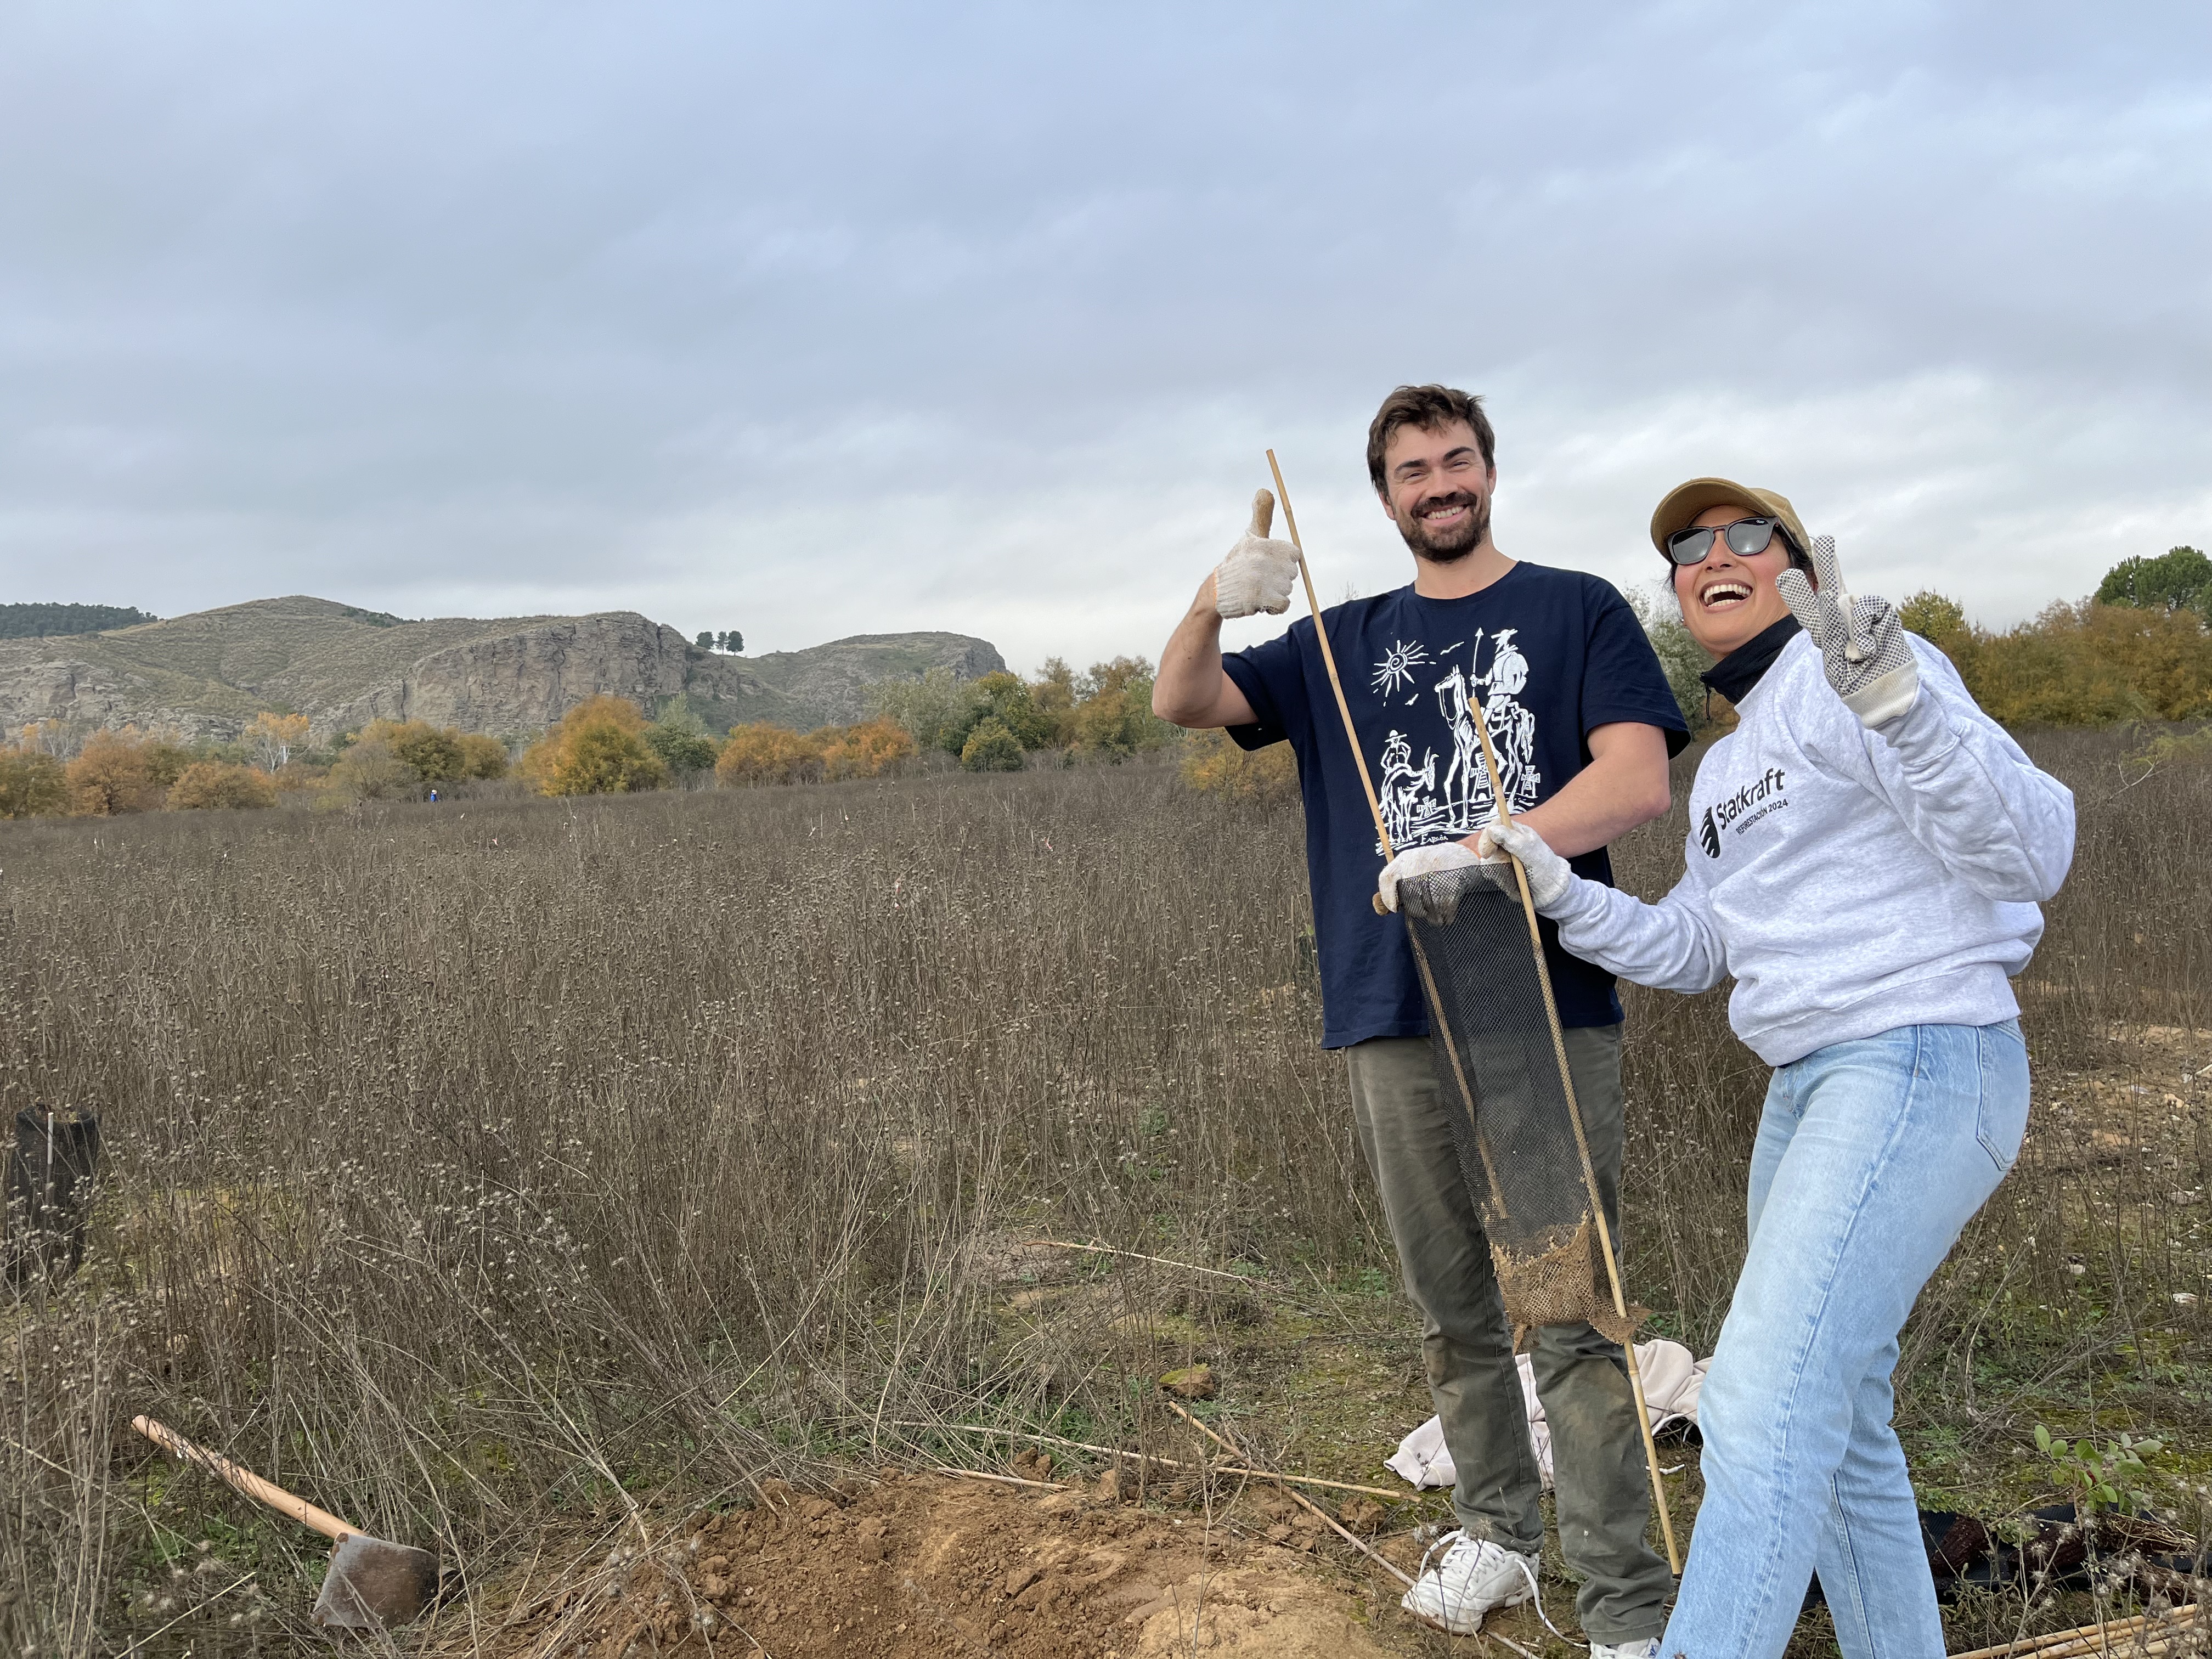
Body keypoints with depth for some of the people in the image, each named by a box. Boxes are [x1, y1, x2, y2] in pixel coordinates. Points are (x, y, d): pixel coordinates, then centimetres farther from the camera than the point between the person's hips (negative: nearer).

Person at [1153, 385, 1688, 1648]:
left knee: (1573, 1311, -5)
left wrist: (1486, 852, -22)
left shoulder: (1578, 610, 6)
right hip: (1394, 1023, 4)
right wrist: (1214, 604, -13)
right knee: (1454, 1310, 14)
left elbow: (1639, 779, -7)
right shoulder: (1343, 645, 16)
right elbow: (1182, 701, 9)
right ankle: (1500, 1533, 31)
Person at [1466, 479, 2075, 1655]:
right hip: (1807, 1089, 10)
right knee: (1837, 1423, 15)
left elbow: (2032, 856, -18)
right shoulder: (1723, 770, 19)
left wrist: (1896, 702, -34)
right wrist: (1562, 894, 7)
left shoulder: (1847, 673, -8)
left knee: (1765, 1407, -19)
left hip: (1923, 1066, -10)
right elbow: (1691, 950, 23)